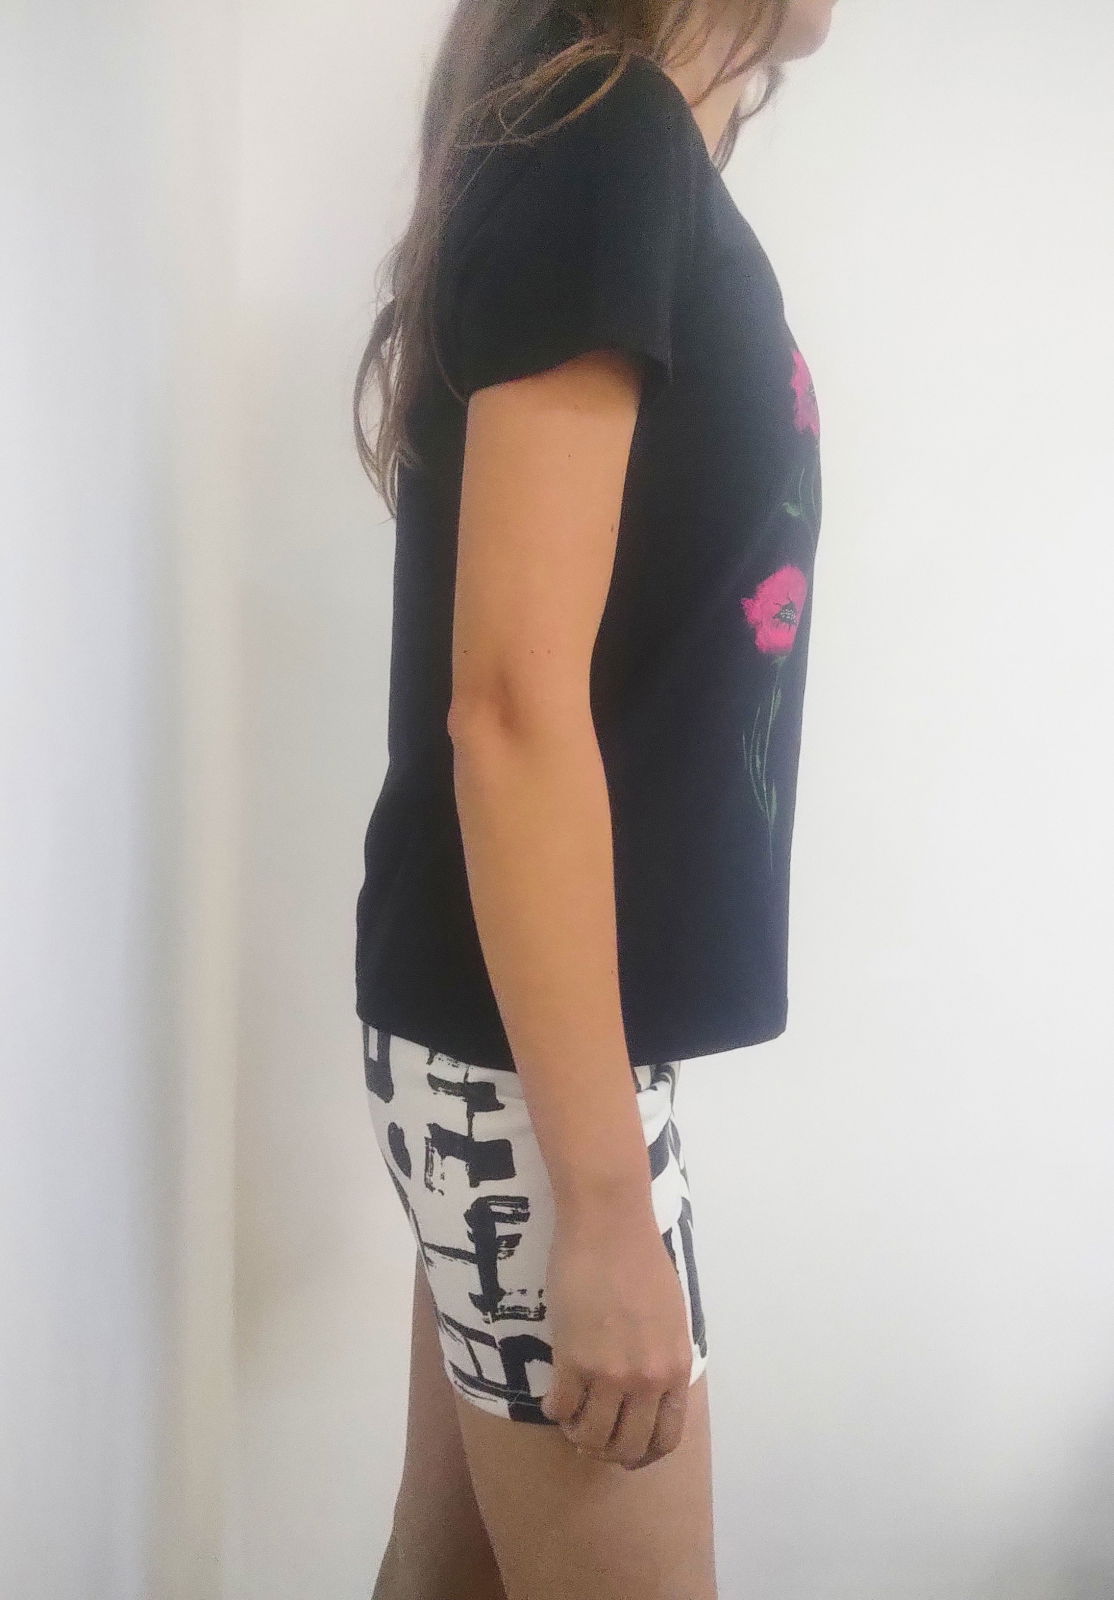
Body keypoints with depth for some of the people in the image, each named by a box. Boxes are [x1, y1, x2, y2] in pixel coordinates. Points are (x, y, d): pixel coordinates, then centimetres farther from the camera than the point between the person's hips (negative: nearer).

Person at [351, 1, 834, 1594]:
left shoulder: (645, 164, 12)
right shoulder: (607, 136, -14)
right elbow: (510, 705, -22)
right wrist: (605, 1203, -20)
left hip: (541, 1018, 8)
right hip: (530, 1038, -8)